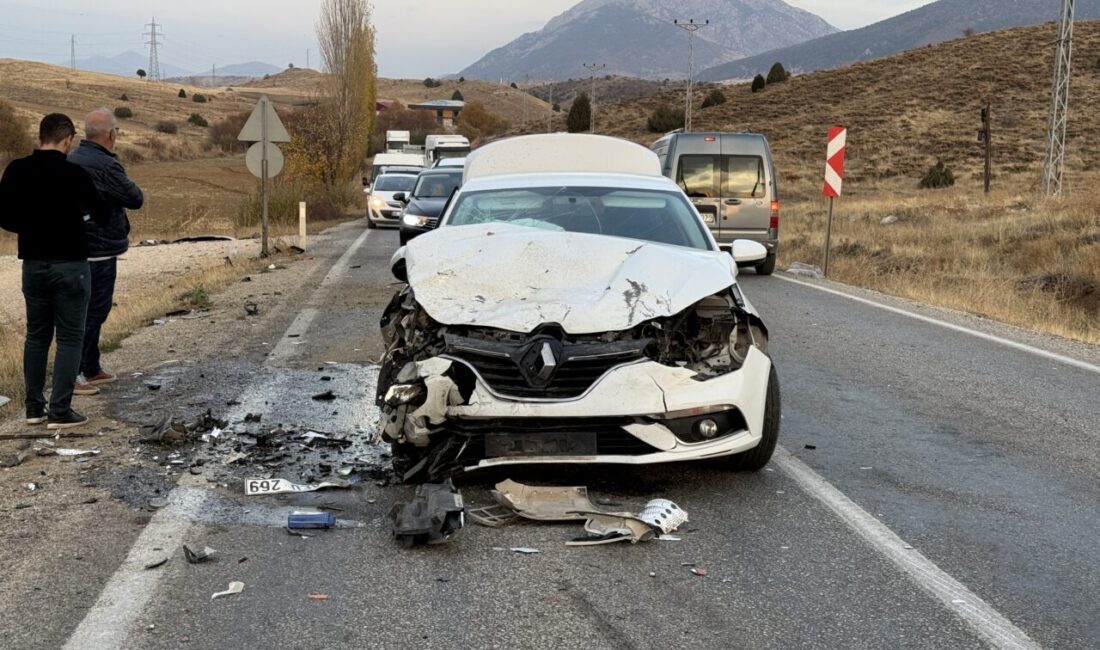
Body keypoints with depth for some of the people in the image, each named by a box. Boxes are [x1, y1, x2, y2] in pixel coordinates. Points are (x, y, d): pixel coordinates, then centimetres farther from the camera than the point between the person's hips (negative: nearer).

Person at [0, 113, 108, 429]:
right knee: (69, 338, 2)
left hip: (33, 263, 5)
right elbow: (101, 215, -7)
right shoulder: (74, 173, -15)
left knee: (36, 335, 16)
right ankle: (60, 412, 0)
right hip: (70, 264, -5)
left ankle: (34, 407, 19)